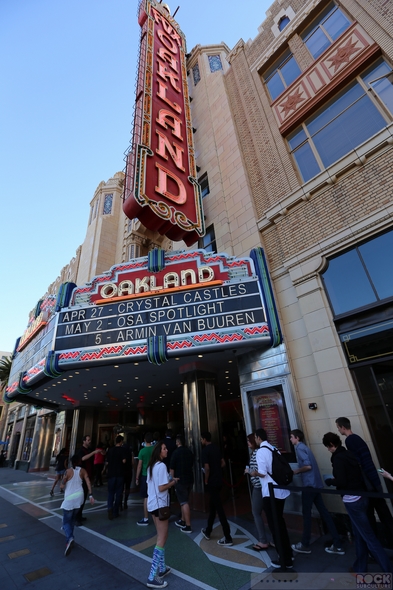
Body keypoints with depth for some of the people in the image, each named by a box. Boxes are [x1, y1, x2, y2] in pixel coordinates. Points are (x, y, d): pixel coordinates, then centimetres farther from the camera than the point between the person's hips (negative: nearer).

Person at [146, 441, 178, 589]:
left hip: (152, 503, 10)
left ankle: (161, 568, 33)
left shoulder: (151, 466, 8)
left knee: (161, 537, 22)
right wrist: (173, 482, -8)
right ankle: (152, 577, 3)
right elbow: (162, 488, -23)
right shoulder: (161, 466, -21)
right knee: (162, 539, 0)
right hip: (160, 504, -10)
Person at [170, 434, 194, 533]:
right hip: (190, 479, 6)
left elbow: (172, 469, -11)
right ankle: (182, 521, 32)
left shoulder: (176, 453, -14)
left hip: (180, 480, -6)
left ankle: (188, 526, 3)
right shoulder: (189, 452, 3)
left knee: (184, 503, 0)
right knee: (184, 501, 21)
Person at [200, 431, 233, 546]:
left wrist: (206, 480, -7)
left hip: (212, 482, -8)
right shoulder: (216, 448, 7)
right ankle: (208, 531, 34)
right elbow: (223, 463, 12)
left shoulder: (205, 450, -17)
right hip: (218, 481, 8)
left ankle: (228, 538, 5)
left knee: (219, 509, -1)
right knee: (212, 507, 20)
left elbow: (207, 468, -21)